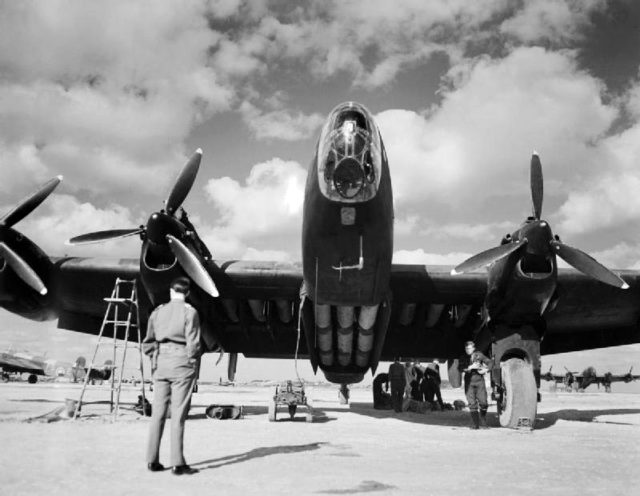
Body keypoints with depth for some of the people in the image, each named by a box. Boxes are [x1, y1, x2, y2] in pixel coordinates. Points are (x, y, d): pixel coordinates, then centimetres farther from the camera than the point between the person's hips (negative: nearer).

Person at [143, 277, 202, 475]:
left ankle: (152, 460, 16)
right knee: (178, 414, -1)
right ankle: (177, 463, 2)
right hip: (182, 363, -4)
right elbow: (193, 343, -10)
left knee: (158, 412, 11)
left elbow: (148, 343, 10)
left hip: (161, 363, 4)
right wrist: (193, 361, 2)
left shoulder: (157, 312, 9)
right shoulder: (189, 312, -5)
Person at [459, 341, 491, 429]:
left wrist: (486, 369, -5)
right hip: (469, 383, 0)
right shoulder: (463, 358, 7)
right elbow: (461, 368, -7)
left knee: (483, 402, -5)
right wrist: (471, 367, -19)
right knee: (472, 404, -2)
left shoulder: (479, 355, 6)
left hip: (479, 380, 0)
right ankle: (475, 424, 4)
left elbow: (489, 362, 12)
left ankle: (483, 423, 14)